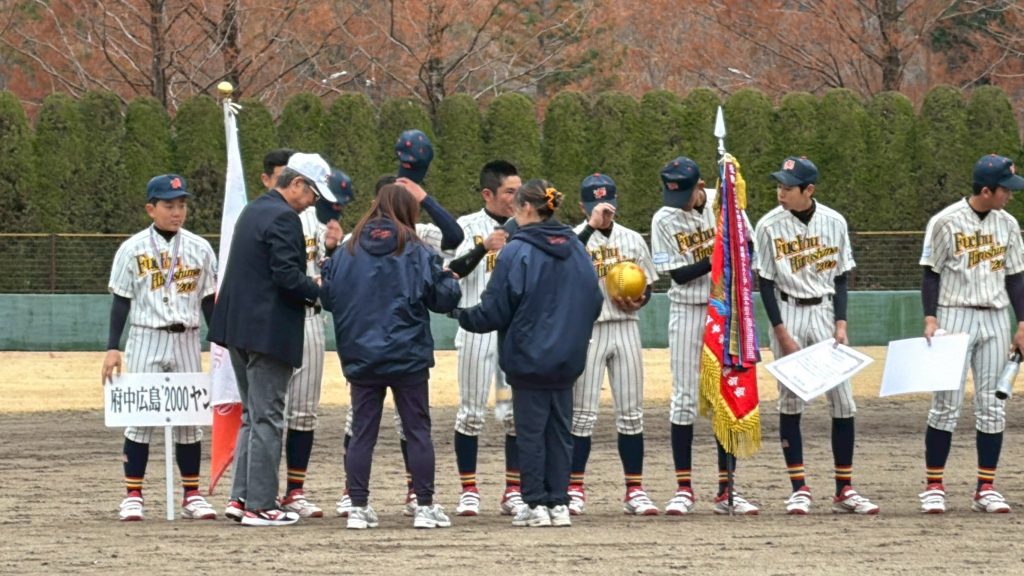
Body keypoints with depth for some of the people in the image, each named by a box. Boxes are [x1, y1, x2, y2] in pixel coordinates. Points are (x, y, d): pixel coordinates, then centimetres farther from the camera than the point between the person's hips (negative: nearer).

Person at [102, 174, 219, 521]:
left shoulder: (199, 249, 5)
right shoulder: (133, 249, -1)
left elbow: (208, 300, 10)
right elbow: (120, 301, 0)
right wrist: (112, 348, -6)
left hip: (187, 340, 2)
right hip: (145, 339, -2)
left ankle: (192, 496, 10)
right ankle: (132, 497, -1)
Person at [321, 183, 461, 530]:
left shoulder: (347, 252, 1)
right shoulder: (416, 253, -7)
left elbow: (327, 297, 4)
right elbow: (443, 298, -5)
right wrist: (451, 283, 16)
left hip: (361, 358, 2)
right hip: (408, 358, -2)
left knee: (362, 433, 7)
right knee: (418, 431, 6)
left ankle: (358, 508, 4)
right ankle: (425, 507, 6)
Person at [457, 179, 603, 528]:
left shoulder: (516, 253, -13)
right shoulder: (576, 250, 4)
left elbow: (495, 310, -11)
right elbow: (594, 301, 11)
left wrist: (462, 317, 7)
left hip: (528, 357, -5)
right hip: (567, 358, 5)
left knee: (530, 431, 1)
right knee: (560, 430, 10)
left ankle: (535, 504, 2)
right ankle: (559, 503, 9)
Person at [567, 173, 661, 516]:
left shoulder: (632, 240, 11)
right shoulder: (576, 238, -2)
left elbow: (648, 286, 17)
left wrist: (638, 301, -5)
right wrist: (592, 226, -29)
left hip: (626, 328, 4)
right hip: (587, 330, -4)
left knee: (631, 413, 4)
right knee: (583, 413, -2)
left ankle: (635, 491, 8)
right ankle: (575, 490, 4)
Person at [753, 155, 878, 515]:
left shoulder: (834, 223, 0)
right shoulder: (770, 226, -6)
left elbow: (841, 277, 6)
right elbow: (766, 283, -4)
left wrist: (841, 324, -5)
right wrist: (782, 334, -11)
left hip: (825, 311, 2)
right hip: (787, 313, -2)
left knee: (843, 400, -2)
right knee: (790, 402, -2)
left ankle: (844, 491, 3)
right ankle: (799, 489, 2)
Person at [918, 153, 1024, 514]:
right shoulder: (946, 222, -6)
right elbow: (931, 273, -4)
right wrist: (930, 318, -14)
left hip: (995, 320, 5)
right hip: (954, 317, -5)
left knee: (992, 406, 2)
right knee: (947, 403, -6)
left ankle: (986, 490, 7)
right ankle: (934, 487, 0)